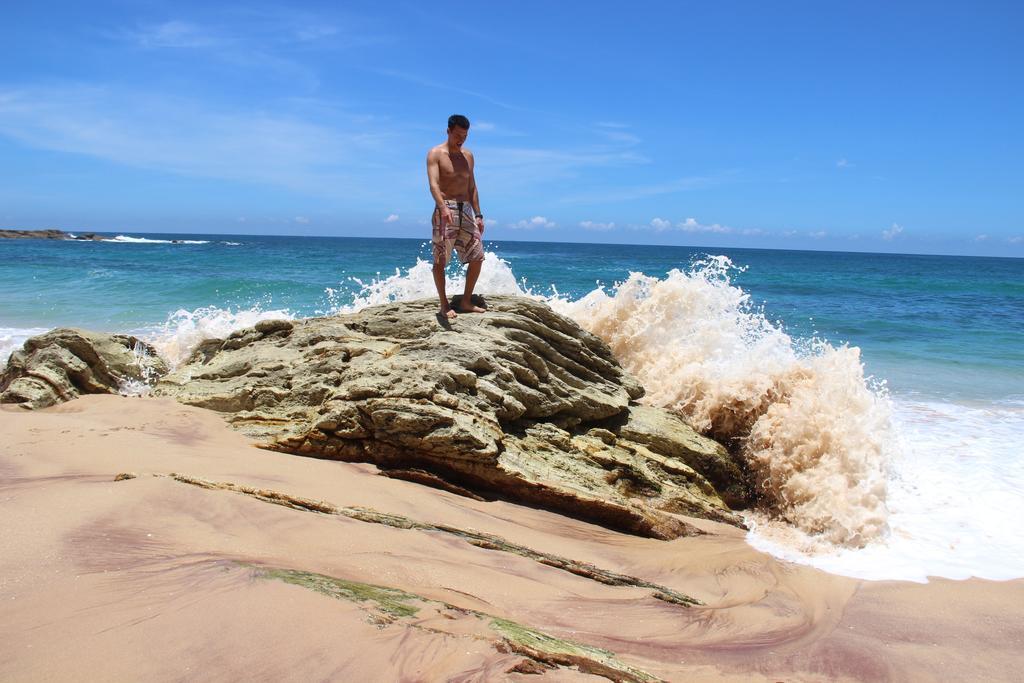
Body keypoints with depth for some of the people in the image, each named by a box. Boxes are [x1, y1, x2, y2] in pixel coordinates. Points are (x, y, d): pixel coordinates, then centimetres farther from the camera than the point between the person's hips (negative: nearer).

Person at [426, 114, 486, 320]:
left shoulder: (468, 155, 15)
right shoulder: (435, 154, -5)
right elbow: (434, 184, -19)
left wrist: (478, 215, 12)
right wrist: (443, 208, -36)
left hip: (466, 211, 6)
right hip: (445, 210, -6)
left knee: (477, 257, 3)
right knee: (440, 260, -4)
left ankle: (466, 302, 13)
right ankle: (444, 305, 6)